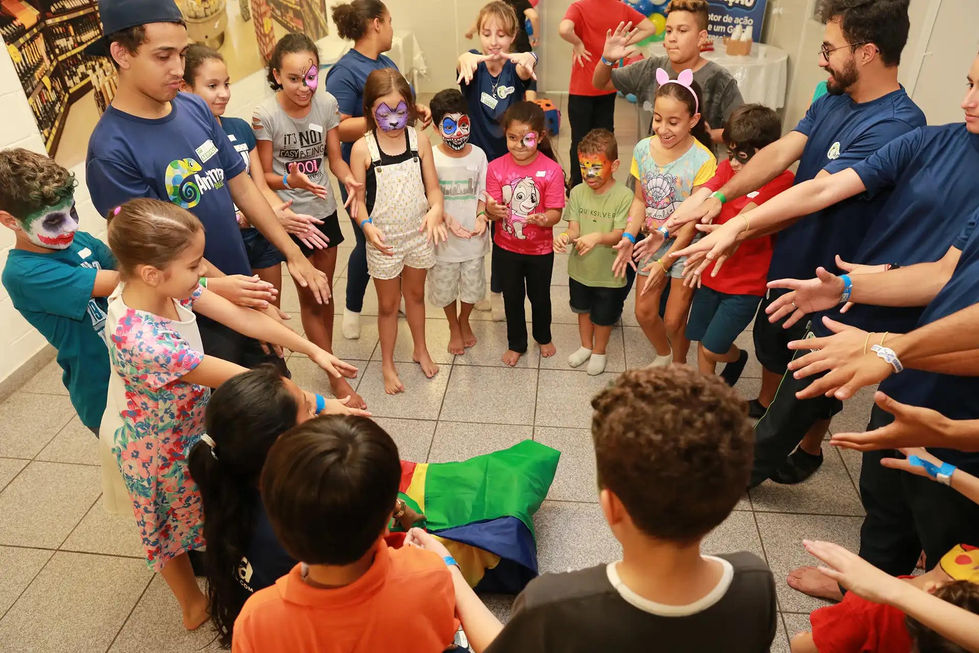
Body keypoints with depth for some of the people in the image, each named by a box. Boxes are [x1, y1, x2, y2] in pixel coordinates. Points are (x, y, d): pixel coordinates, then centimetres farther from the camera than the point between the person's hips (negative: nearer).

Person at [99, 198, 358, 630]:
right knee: (171, 526, 21)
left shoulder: (166, 285, -20)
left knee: (207, 507, 26)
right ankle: (194, 606, 47)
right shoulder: (141, 339, -42)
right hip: (158, 448, -6)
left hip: (189, 423, 6)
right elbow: (235, 379, -35)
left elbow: (242, 318, -13)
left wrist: (313, 350, -14)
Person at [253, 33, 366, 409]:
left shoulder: (326, 103, -8)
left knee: (325, 291, 16)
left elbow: (334, 158, 0)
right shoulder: (266, 114, -18)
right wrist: (291, 181, -31)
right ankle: (336, 376, 17)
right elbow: (264, 176, -11)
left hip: (325, 211, 4)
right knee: (309, 297, 6)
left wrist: (348, 178, -22)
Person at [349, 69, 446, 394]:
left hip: (419, 235, 3)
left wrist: (436, 209, -26)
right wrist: (367, 226, -30)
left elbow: (433, 187, -4)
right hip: (384, 241, -2)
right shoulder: (363, 148, -14)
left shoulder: (419, 141, -7)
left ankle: (420, 349, 46)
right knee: (388, 304, 14)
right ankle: (387, 364, 34)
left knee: (415, 294, 23)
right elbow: (358, 197, -11)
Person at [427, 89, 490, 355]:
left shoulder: (478, 155, -6)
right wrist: (447, 219, -23)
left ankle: (464, 321, 48)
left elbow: (483, 193, 2)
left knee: (472, 286, 17)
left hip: (474, 236, 2)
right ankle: (454, 328, 44)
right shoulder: (431, 157, -12)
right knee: (445, 288, 16)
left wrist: (482, 216, -17)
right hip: (444, 238, -1)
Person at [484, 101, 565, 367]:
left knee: (539, 296, 19)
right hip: (506, 248, 1)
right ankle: (516, 343, 40)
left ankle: (543, 337, 47)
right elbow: (492, 211, -11)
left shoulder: (551, 170, -17)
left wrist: (543, 219, -38)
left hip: (540, 248, -1)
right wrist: (492, 210, -35)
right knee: (512, 297, 18)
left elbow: (555, 213, -15)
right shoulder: (496, 168, -12)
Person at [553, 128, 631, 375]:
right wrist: (566, 237, -32)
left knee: (603, 316, 17)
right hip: (579, 268, 4)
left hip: (608, 272, -4)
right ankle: (586, 346, 50)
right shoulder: (578, 192, -8)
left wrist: (598, 237, -43)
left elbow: (618, 235, -23)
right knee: (583, 309, 25)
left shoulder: (624, 196, -21)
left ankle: (599, 351, 43)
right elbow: (574, 228, -9)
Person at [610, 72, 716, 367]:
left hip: (685, 248, -4)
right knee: (644, 312, 11)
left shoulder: (703, 161, -21)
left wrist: (665, 262, -19)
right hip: (651, 244, 4)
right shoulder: (643, 149, -6)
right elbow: (640, 199, 3)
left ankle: (679, 366, 34)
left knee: (673, 320, 1)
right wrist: (629, 237, -12)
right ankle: (663, 355, 42)